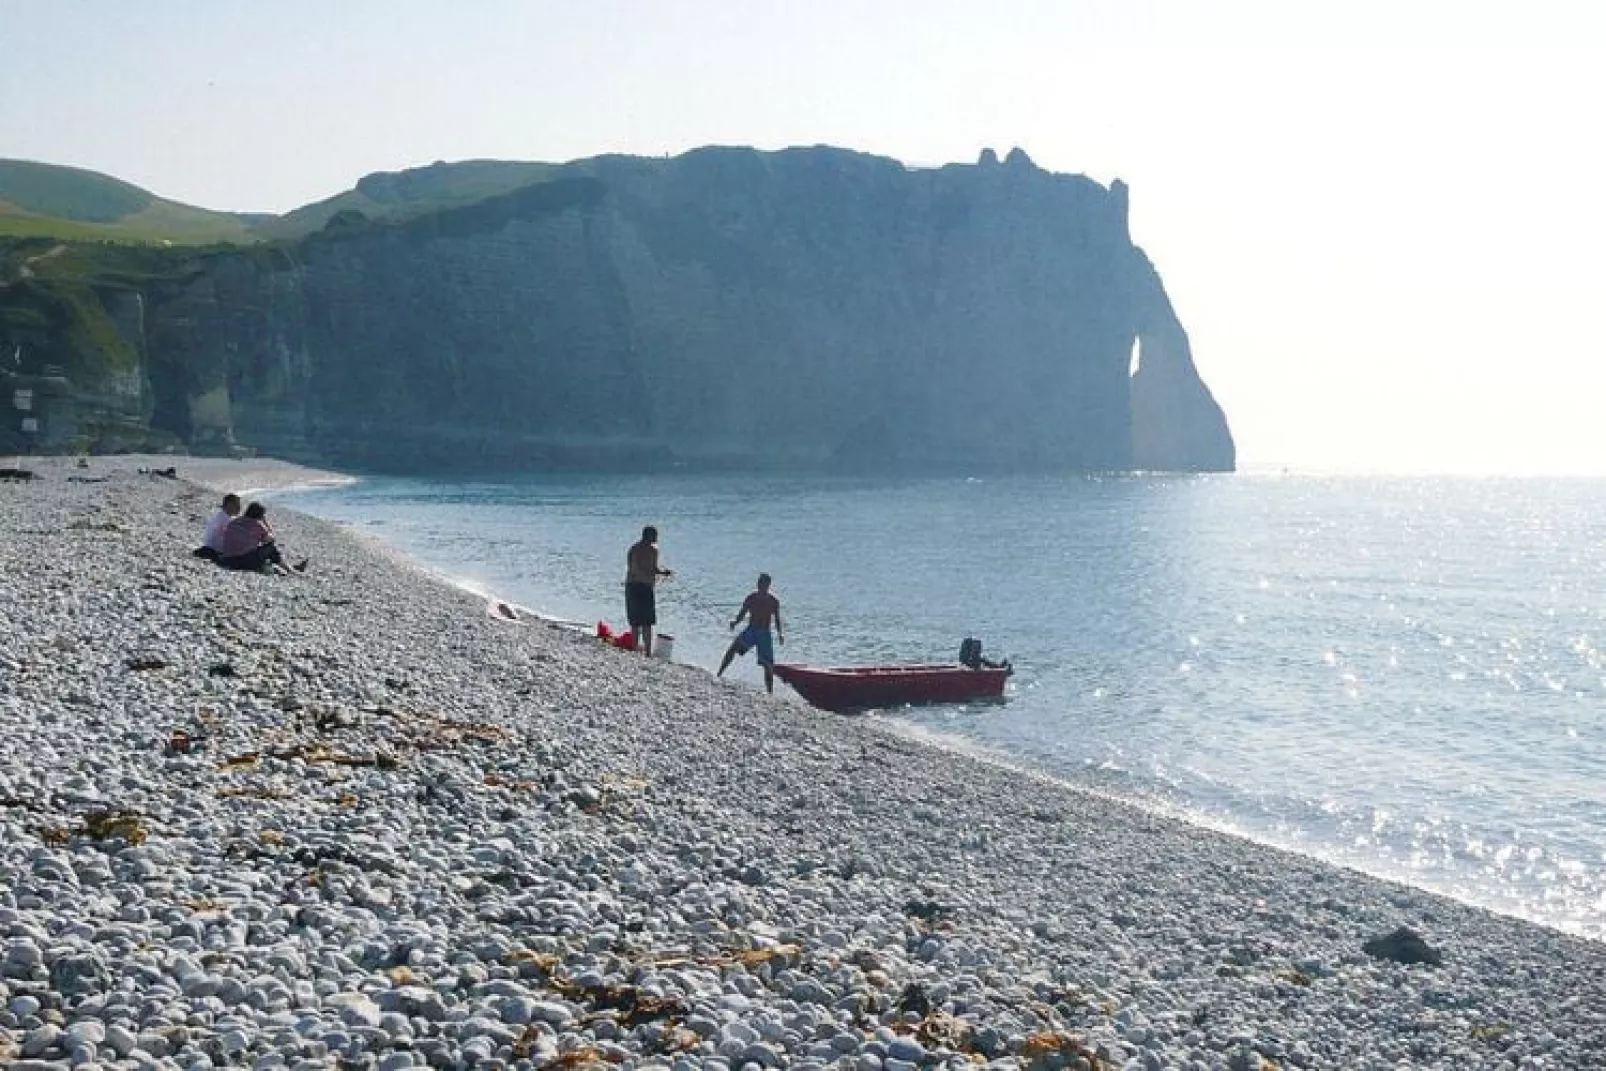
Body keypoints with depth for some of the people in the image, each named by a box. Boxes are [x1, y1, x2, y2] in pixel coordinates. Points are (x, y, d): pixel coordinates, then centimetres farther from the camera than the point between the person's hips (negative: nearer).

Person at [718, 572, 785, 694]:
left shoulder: (773, 601, 2)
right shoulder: (751, 599, 2)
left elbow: (777, 620, 6)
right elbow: (741, 615, 4)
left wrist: (780, 634, -10)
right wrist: (734, 621, -16)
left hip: (764, 634, 0)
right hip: (750, 630, 0)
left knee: (769, 666, -1)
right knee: (733, 647, -24)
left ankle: (770, 693, 10)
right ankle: (718, 675, -22)